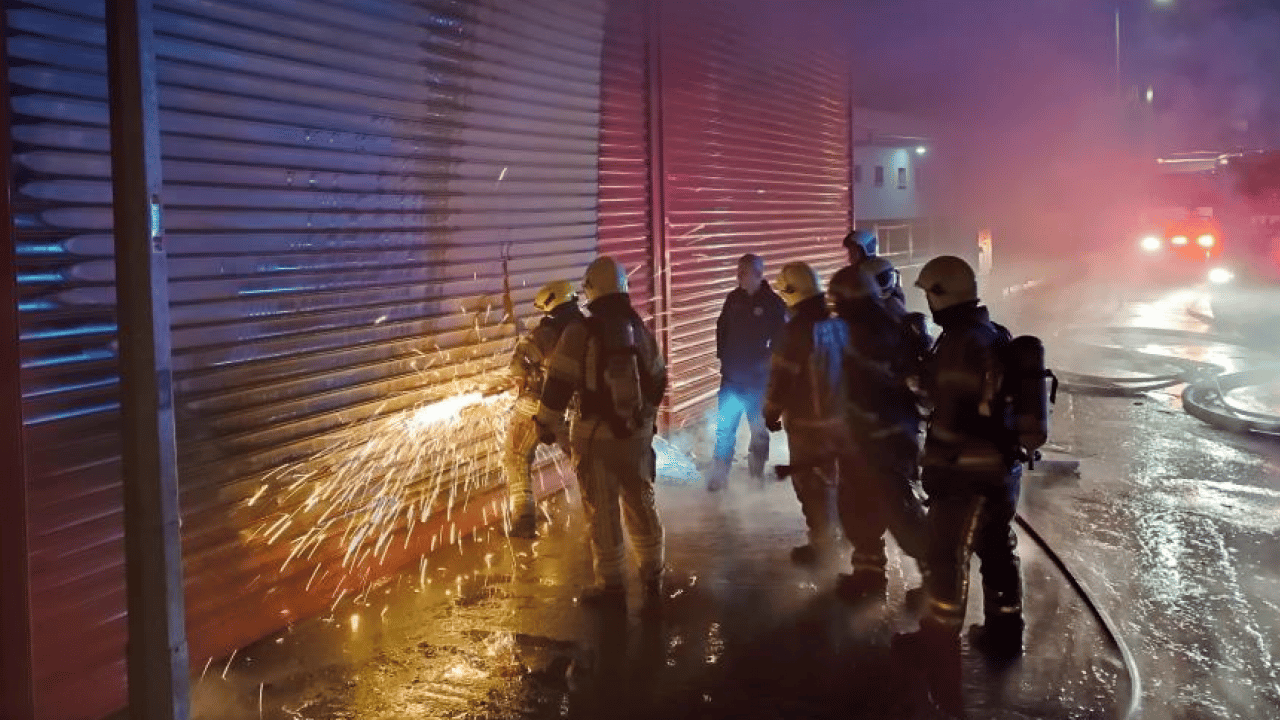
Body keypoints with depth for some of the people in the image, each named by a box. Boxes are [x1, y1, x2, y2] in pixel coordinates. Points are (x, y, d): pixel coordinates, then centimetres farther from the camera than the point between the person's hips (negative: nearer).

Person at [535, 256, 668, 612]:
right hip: (637, 433, 5)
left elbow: (558, 385, -14)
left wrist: (547, 426, 0)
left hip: (596, 435, -5)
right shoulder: (641, 330, 4)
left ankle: (611, 586, 16)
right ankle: (652, 578, 24)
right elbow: (658, 381, 14)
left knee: (602, 511, 7)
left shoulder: (580, 332, -14)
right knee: (641, 504, 17)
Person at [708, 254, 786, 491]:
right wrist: (723, 356, 7)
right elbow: (721, 329, 15)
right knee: (725, 426, -2)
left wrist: (766, 362, -10)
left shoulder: (773, 303, -7)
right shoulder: (733, 299, 4)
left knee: (759, 427, 11)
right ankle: (719, 474, 4)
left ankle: (756, 471, 28)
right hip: (732, 375, 2)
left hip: (759, 378, -2)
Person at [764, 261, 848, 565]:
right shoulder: (841, 325, 0)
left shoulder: (797, 331, -21)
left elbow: (781, 378, -19)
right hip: (844, 415, 7)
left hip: (809, 422, -7)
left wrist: (771, 413, -3)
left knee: (813, 484, 4)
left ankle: (822, 543, 11)